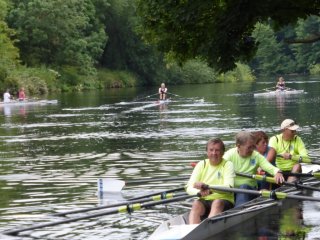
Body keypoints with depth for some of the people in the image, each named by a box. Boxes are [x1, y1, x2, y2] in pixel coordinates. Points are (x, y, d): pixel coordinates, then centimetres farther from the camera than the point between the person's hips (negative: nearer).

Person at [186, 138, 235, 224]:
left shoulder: (228, 165, 2)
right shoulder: (202, 164, 10)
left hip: (224, 201, -2)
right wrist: (200, 192, -24)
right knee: (196, 204, -28)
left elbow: (228, 188, -15)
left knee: (217, 203, -33)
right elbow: (189, 188, 0)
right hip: (204, 201, 2)